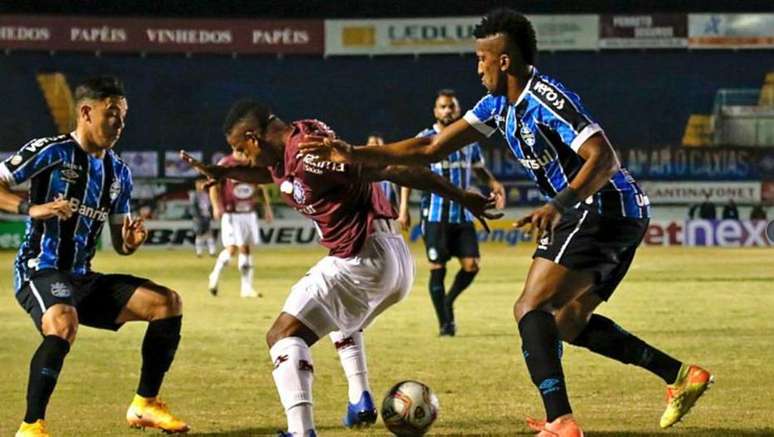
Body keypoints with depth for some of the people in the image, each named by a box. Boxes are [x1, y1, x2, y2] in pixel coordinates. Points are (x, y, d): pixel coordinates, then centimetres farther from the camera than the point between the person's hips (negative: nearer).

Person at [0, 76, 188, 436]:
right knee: (64, 323, -38)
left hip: (83, 279, 8)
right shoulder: (52, 152, -9)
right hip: (40, 271, -8)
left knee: (167, 302, 0)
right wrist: (31, 208, -31)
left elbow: (119, 244, 18)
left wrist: (131, 242, -6)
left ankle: (145, 405, 11)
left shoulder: (119, 173, 13)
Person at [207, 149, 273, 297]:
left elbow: (261, 187, 17)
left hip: (249, 213, 5)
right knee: (232, 249, -13)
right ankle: (215, 276, 10)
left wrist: (267, 207, 13)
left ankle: (247, 288, 12)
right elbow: (214, 187, -5)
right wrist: (216, 206, -18)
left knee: (246, 248, 7)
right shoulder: (225, 164, -7)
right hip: (231, 214, -5)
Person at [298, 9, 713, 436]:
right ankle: (681, 375, 13)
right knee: (567, 322, 15)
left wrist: (561, 204, -38)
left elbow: (604, 158, -26)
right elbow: (432, 148, 12)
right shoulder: (499, 105, 11)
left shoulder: (547, 99, -18)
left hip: (604, 207, -10)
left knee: (531, 309, -15)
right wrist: (354, 155, 7)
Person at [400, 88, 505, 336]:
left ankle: (448, 302, 23)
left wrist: (493, 184, 2)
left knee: (472, 265, -4)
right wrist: (403, 208, -13)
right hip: (435, 215, -4)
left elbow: (479, 168, 23)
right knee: (437, 268, -4)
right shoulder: (425, 139, -3)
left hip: (462, 213, 4)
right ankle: (445, 323, 6)